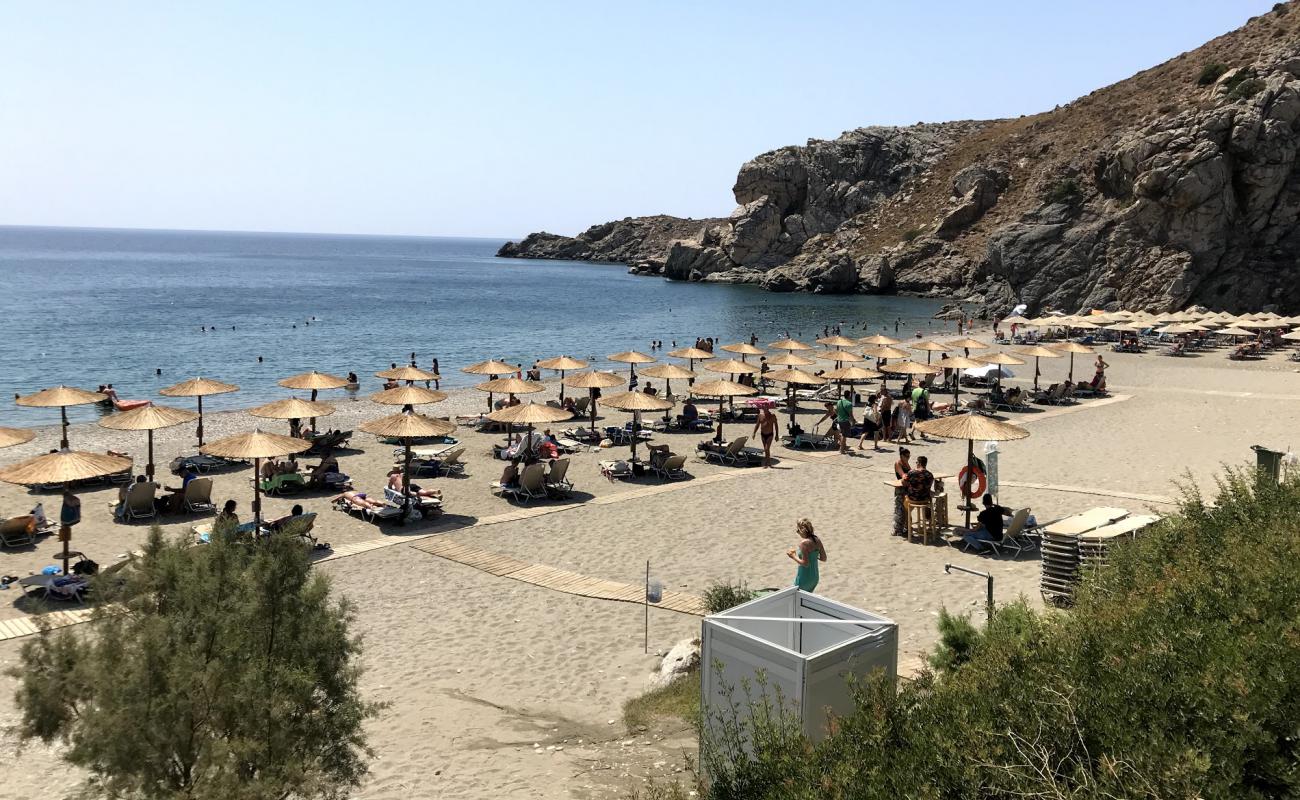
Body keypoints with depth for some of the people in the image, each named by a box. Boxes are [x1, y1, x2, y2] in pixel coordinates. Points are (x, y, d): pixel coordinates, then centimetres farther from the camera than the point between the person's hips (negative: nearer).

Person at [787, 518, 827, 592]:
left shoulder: (804, 543, -22)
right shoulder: (817, 540, 0)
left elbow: (805, 563, -23)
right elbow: (824, 558, 7)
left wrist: (793, 556, -11)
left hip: (804, 578, -8)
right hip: (815, 577, 8)